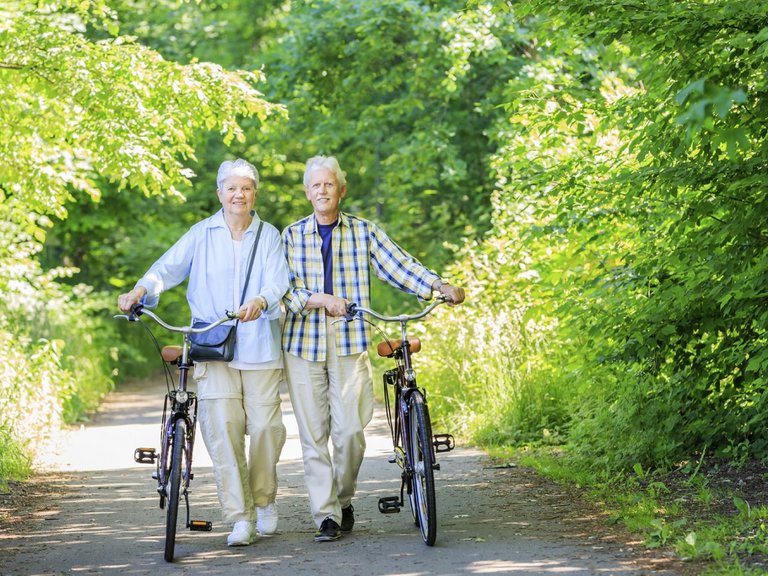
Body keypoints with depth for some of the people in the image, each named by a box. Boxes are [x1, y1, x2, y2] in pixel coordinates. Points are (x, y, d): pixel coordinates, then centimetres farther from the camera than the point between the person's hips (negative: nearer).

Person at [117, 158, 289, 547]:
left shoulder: (269, 236, 8)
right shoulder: (202, 234, 9)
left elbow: (277, 282, -6)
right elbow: (169, 267, -1)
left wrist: (261, 301, -29)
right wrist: (141, 289, -22)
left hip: (259, 345, 0)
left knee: (265, 426, -3)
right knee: (222, 427, -10)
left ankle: (264, 501, 22)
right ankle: (239, 517, -6)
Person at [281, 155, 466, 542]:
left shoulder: (363, 231, 8)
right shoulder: (292, 235, 7)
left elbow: (397, 264, -1)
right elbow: (283, 288, -2)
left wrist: (439, 285, -16)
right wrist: (320, 299, -19)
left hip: (349, 344, 0)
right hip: (303, 343, 1)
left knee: (350, 431, -7)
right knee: (313, 434, -1)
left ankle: (343, 501, 17)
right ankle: (326, 516, 4)